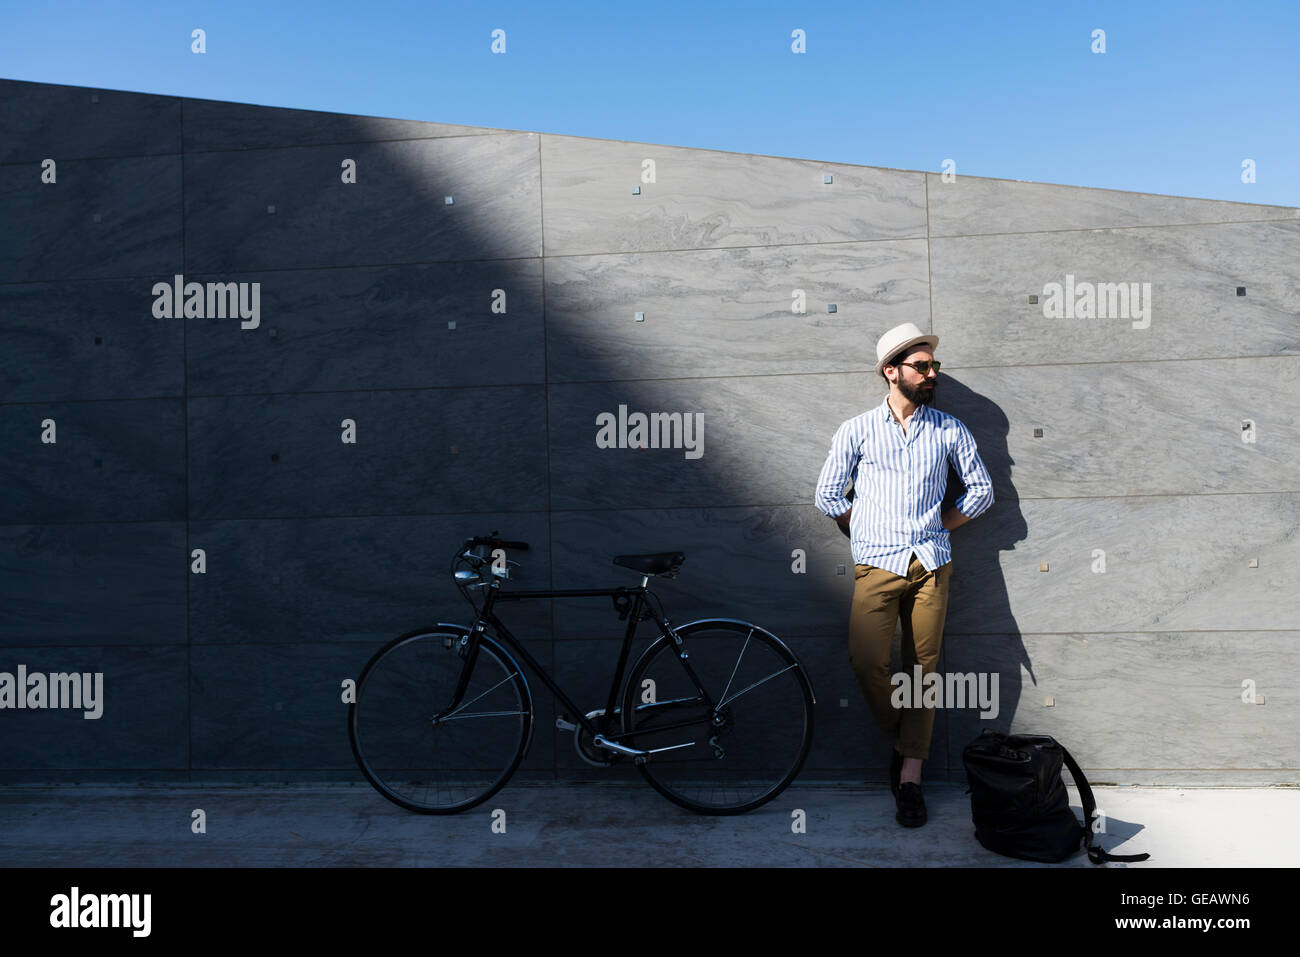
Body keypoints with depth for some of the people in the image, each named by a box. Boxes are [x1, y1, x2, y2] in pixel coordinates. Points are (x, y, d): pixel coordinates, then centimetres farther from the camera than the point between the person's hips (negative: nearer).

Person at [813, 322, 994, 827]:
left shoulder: (950, 430, 10)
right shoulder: (856, 431, 5)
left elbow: (982, 490, 16)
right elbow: (828, 495, 7)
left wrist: (936, 527, 9)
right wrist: (872, 534, 6)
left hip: (931, 564, 2)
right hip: (877, 564, -1)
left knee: (922, 667, 1)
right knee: (866, 661, -14)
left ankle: (910, 776, 11)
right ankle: (900, 740, 14)